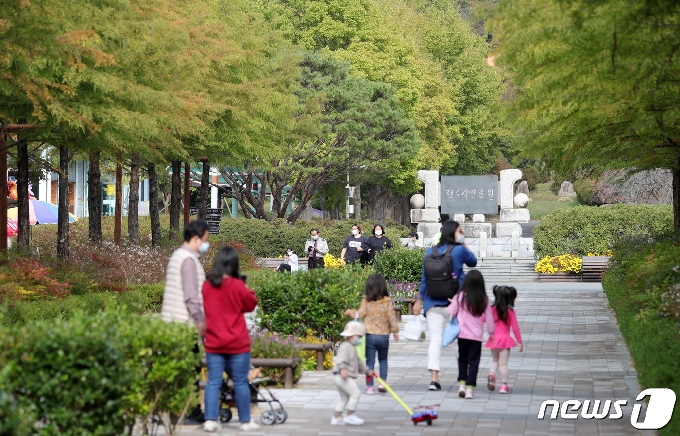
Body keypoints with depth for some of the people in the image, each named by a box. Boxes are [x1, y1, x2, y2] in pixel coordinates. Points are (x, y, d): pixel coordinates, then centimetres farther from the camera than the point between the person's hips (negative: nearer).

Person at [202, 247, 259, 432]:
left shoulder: (206, 286, 1)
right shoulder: (237, 285, -12)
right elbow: (251, 304, 2)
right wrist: (246, 290, 12)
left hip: (213, 343, 3)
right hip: (237, 343, -3)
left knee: (213, 381, 5)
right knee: (240, 382, 5)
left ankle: (211, 420, -1)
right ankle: (245, 421, 11)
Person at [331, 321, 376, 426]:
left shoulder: (352, 348, 24)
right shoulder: (345, 346, -12)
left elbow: (359, 363, 34)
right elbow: (341, 359, -28)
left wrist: (367, 371, 36)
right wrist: (342, 369, -44)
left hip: (348, 377, 11)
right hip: (344, 377, -11)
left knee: (344, 398, 16)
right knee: (355, 393, -13)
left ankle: (336, 418, 20)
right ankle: (349, 416, -10)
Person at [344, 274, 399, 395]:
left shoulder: (366, 301, -7)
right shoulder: (387, 301, -7)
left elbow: (360, 314, -2)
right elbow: (391, 317, -5)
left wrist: (350, 311, 17)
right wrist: (395, 331, 6)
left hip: (370, 335, 0)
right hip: (384, 335, 0)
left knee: (370, 361, 5)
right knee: (383, 359, 18)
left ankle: (370, 386, 4)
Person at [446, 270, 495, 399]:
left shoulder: (460, 297, -7)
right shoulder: (484, 300, -3)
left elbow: (451, 312, -1)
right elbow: (489, 318, 4)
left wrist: (452, 303, 19)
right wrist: (491, 332, 18)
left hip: (462, 335, 0)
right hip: (477, 336, 0)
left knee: (463, 359, 17)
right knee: (473, 361, 3)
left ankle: (462, 383, 10)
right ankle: (469, 388, -2)